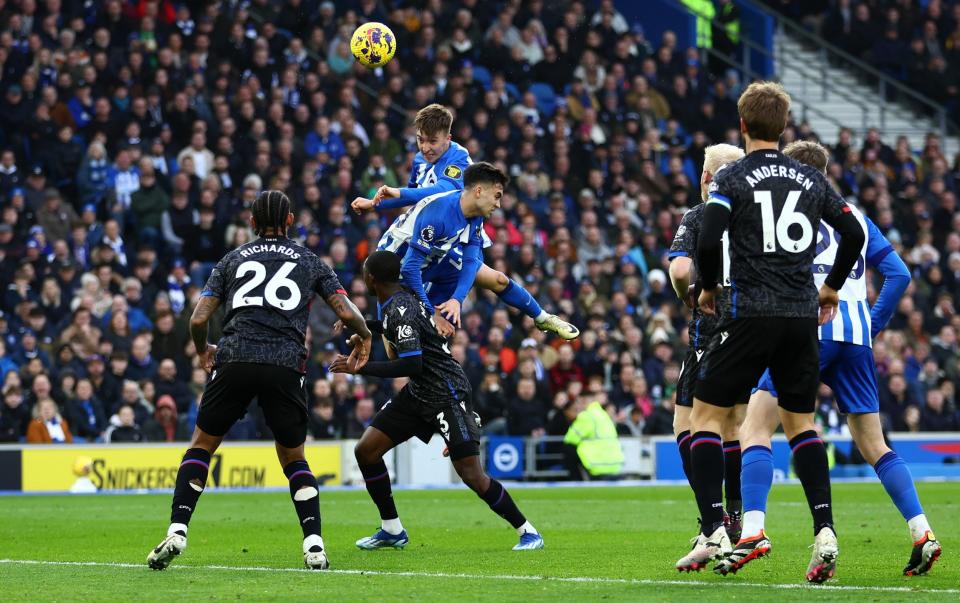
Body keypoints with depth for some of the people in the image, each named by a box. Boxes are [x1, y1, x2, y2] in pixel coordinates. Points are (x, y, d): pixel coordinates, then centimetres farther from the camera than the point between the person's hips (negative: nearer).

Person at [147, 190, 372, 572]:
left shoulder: (233, 260, 19)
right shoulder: (310, 262, 18)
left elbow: (198, 319, 13)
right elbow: (347, 313, 10)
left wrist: (202, 350, 35)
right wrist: (364, 337, 33)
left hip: (234, 359, 0)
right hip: (286, 365, 0)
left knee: (202, 444, 17)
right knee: (293, 458, 18)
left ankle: (177, 532, 1)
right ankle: (314, 544, 0)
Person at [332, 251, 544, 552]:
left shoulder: (400, 310, -22)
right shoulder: (401, 298, 6)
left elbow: (411, 365, -29)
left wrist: (359, 368, -26)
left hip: (447, 396, -10)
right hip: (419, 393, 10)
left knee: (472, 475, -14)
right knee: (365, 450, 3)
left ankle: (528, 532, 0)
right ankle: (392, 530, 14)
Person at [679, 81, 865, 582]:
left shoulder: (731, 178, -3)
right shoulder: (811, 179, 10)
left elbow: (708, 242, -13)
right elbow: (854, 234, 12)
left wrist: (709, 289, 6)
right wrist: (831, 287, 26)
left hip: (750, 315, -4)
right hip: (802, 316, 4)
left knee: (705, 417, 5)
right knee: (801, 425, 14)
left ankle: (714, 531, -8)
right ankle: (825, 532, -2)